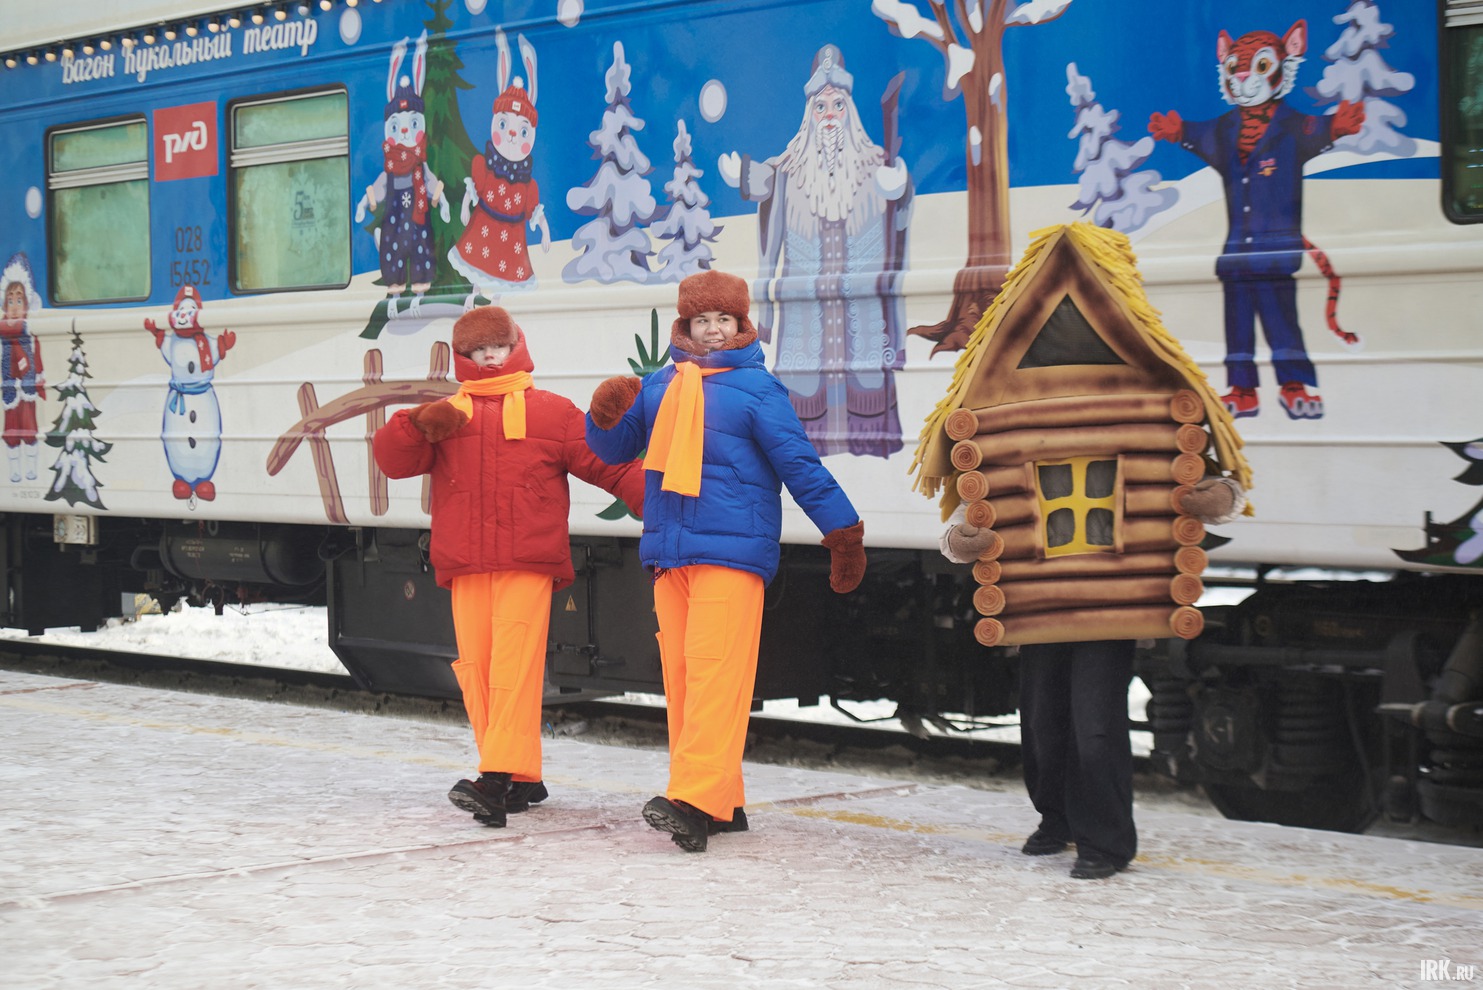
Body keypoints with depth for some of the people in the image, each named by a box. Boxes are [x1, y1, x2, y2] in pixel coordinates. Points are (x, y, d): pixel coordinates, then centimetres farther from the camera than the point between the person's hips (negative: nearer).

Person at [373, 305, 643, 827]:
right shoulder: (446, 415, 17)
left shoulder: (550, 412, 9)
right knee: (476, 667, 2)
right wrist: (418, 425, -15)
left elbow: (611, 465, 6)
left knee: (514, 664, -15)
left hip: (529, 563, -4)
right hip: (465, 567, 4)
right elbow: (392, 458, 5)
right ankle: (523, 778, 11)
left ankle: (496, 781, -24)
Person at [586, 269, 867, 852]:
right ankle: (723, 803, 11)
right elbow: (614, 449, 21)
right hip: (667, 555, 6)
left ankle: (696, 801, -22)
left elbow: (800, 465, 0)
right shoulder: (660, 386, 16)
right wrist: (607, 414, -1)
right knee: (680, 674, 4)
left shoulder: (756, 387, 1)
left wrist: (843, 533, -2)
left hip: (732, 553, -6)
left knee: (713, 672, -15)